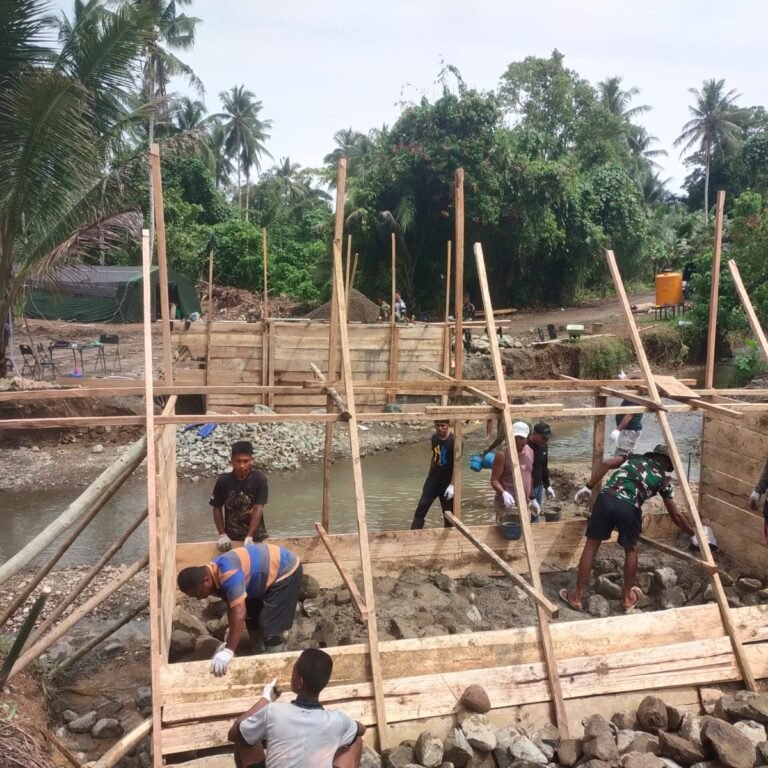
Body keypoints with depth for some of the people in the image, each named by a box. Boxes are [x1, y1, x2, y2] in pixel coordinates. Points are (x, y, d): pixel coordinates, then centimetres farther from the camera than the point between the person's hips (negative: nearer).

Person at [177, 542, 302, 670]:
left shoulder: (228, 574, -34)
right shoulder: (214, 574, -4)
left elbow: (239, 612, -40)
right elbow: (231, 606, 5)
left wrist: (228, 651, -40)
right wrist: (230, 641, 6)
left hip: (286, 571, -10)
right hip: (270, 568, 10)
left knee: (269, 625, -10)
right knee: (251, 616, 20)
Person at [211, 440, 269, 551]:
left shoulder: (259, 479, -14)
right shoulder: (223, 480, -10)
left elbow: (258, 509, -17)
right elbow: (217, 508, -1)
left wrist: (249, 537, -24)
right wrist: (222, 535, -8)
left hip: (256, 535, -1)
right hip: (231, 537, 1)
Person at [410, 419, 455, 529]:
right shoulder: (434, 437, 2)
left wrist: (452, 485, -22)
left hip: (447, 482, -5)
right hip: (433, 479, 5)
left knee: (448, 512, 6)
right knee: (422, 506, -4)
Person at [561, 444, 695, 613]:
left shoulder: (634, 457, 29)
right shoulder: (664, 479, 25)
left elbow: (605, 464, 10)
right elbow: (675, 515, 28)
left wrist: (588, 487, 12)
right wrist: (694, 534, 41)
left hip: (607, 499, 1)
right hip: (630, 508, -1)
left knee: (591, 546, 13)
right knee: (631, 550, 25)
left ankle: (576, 597, 19)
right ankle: (627, 598, 36)